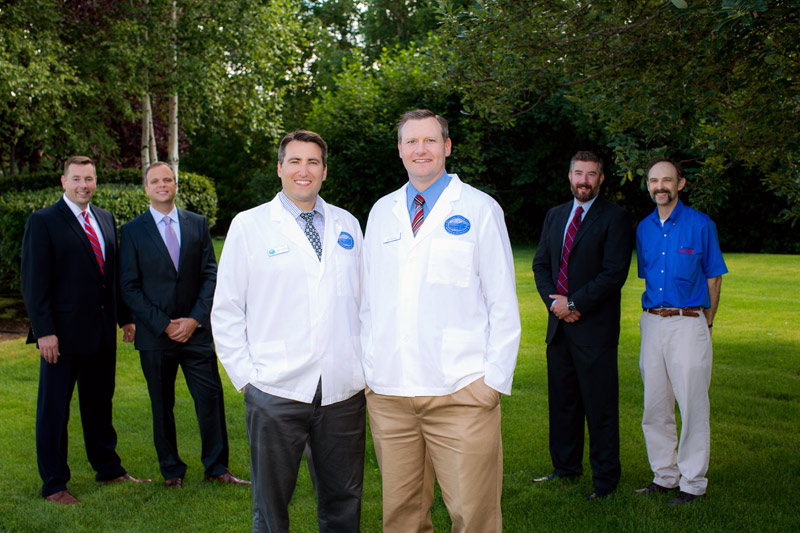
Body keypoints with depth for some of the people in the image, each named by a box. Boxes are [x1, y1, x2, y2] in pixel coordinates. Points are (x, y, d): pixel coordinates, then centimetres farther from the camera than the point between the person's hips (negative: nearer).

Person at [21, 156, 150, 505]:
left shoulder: (105, 219, 11)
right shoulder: (43, 222, -7)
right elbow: (34, 283, -11)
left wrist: (126, 317, 11)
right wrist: (44, 331, -16)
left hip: (102, 332, 6)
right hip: (63, 332, -6)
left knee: (100, 403, 17)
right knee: (54, 409, 6)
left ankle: (108, 469, 30)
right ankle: (54, 484, 16)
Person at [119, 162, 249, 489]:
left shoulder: (197, 224, 6)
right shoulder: (133, 231, 1)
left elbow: (210, 275, 3)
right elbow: (129, 287, -3)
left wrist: (196, 319, -8)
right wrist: (163, 325, -10)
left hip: (196, 329, 1)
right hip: (155, 336, -1)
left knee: (211, 397, 1)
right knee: (162, 406, 8)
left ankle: (216, 467, 15)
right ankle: (171, 470, 24)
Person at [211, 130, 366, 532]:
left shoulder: (347, 225, 11)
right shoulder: (249, 225, 2)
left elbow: (363, 299, 14)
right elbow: (225, 311, 2)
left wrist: (365, 363, 6)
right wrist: (244, 375, -4)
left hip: (344, 390, 3)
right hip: (276, 391, -2)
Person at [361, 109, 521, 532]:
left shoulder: (479, 209, 2)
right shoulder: (381, 213, 14)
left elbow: (503, 302, 1)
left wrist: (495, 378, -6)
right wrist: (368, 370, 9)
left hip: (460, 393, -3)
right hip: (387, 391, 4)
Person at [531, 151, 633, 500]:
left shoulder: (615, 218, -5)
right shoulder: (554, 216, 15)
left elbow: (615, 273, -12)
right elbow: (540, 264, 14)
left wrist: (574, 304, -13)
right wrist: (554, 301, -3)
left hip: (595, 327, -6)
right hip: (559, 325, 6)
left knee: (600, 406, 0)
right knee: (561, 401, 14)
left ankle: (605, 478, 12)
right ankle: (566, 467, 28)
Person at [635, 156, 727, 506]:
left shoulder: (701, 224, -3)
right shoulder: (643, 229, 10)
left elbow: (713, 278, 3)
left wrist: (705, 323, 5)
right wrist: (653, 316, 14)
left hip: (688, 323, -5)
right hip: (652, 323, 5)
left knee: (692, 407, -1)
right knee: (655, 407, 9)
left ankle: (693, 483, 10)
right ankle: (664, 476, 22)